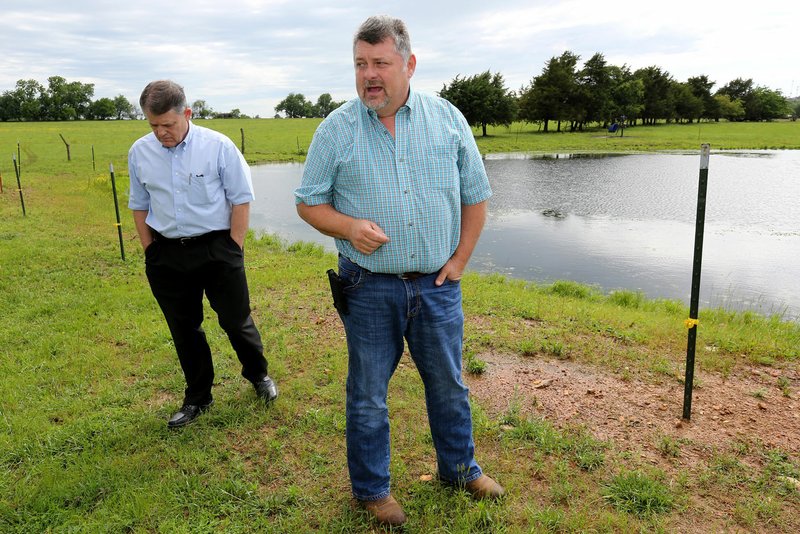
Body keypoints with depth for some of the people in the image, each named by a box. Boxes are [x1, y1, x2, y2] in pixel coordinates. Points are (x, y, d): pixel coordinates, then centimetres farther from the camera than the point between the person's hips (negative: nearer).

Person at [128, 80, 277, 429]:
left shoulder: (218, 146, -10)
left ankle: (258, 375, 33)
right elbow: (139, 206, 12)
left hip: (216, 248, -3)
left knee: (236, 320, 5)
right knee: (183, 329, 13)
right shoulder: (139, 152, 2)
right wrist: (150, 252, 7)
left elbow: (241, 199, -6)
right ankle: (197, 398, 30)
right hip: (167, 255, 4)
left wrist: (232, 248, -7)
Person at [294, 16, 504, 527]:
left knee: (449, 384, 17)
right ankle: (372, 489, 33)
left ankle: (459, 467, 42)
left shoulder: (448, 118, 0)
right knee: (368, 394, 11)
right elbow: (309, 202, 2)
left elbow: (475, 194, 7)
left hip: (437, 284, 2)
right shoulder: (336, 129, -4)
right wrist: (349, 227, -18)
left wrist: (459, 261, 1)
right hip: (369, 287, -1)